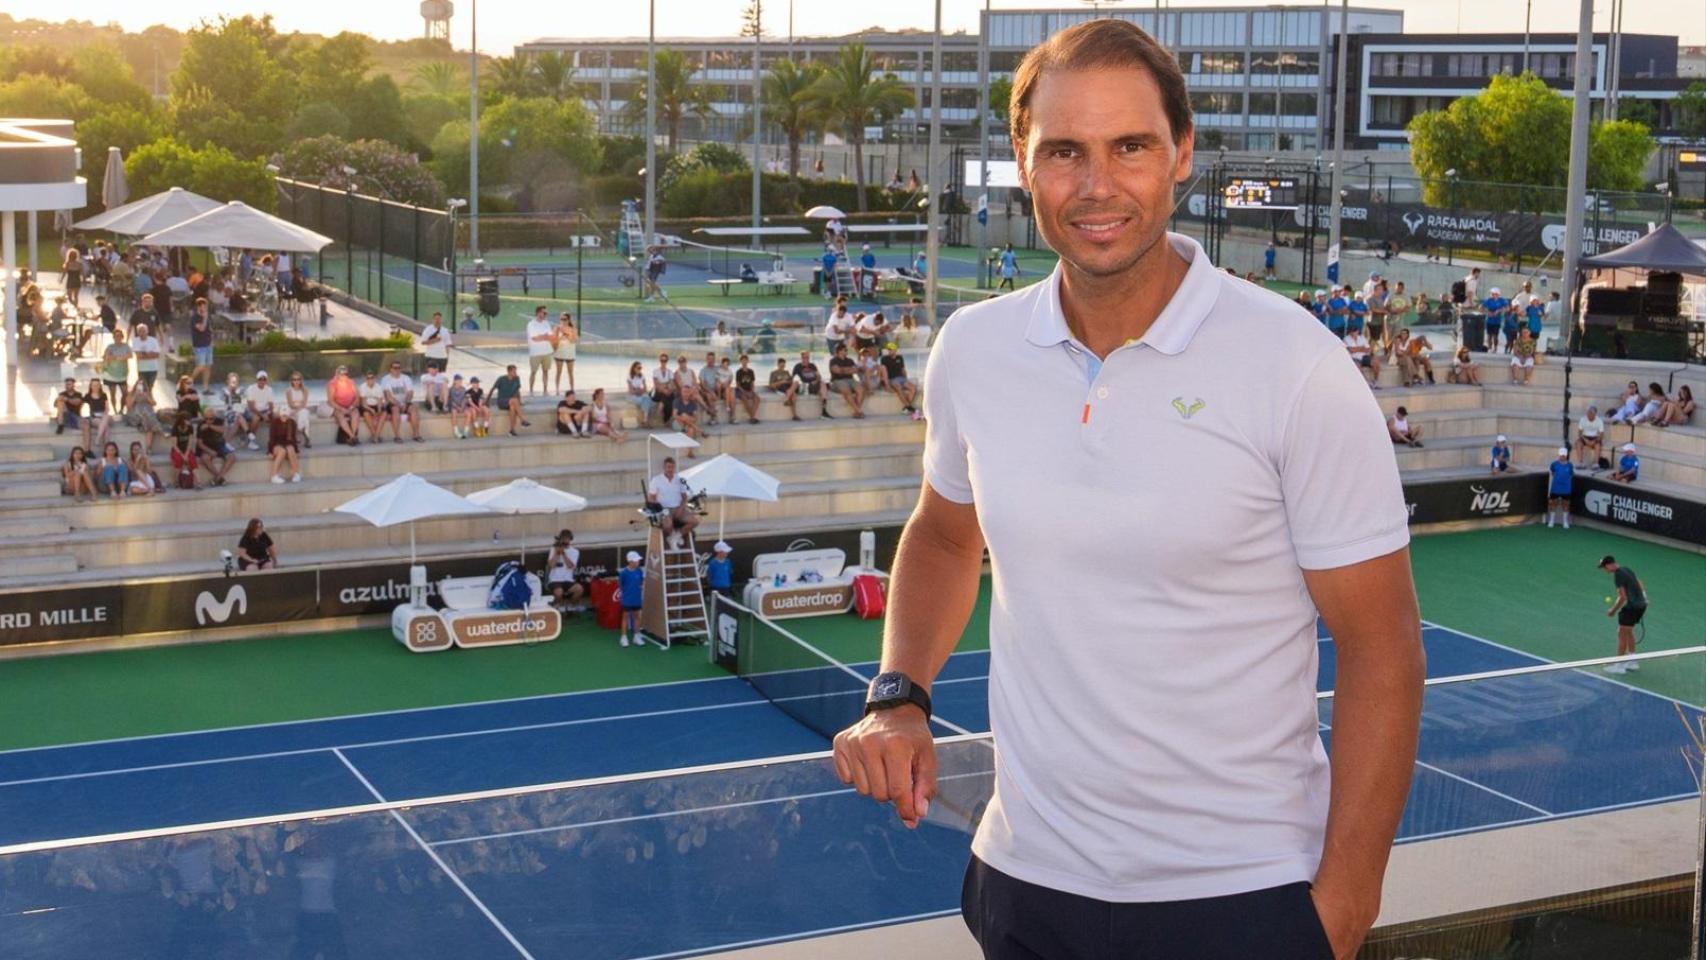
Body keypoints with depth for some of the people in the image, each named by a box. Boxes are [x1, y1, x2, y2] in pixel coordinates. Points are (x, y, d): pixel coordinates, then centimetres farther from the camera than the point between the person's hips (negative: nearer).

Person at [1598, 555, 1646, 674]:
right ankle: (1632, 661, 28)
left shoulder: (1618, 576, -17)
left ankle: (1619, 665, 0)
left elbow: (1623, 597, -20)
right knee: (1628, 631, 21)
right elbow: (1640, 585, 18)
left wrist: (1613, 610, -9)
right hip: (1641, 603, 10)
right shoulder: (1626, 569, 10)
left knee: (1622, 634, -3)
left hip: (1631, 606, -9)